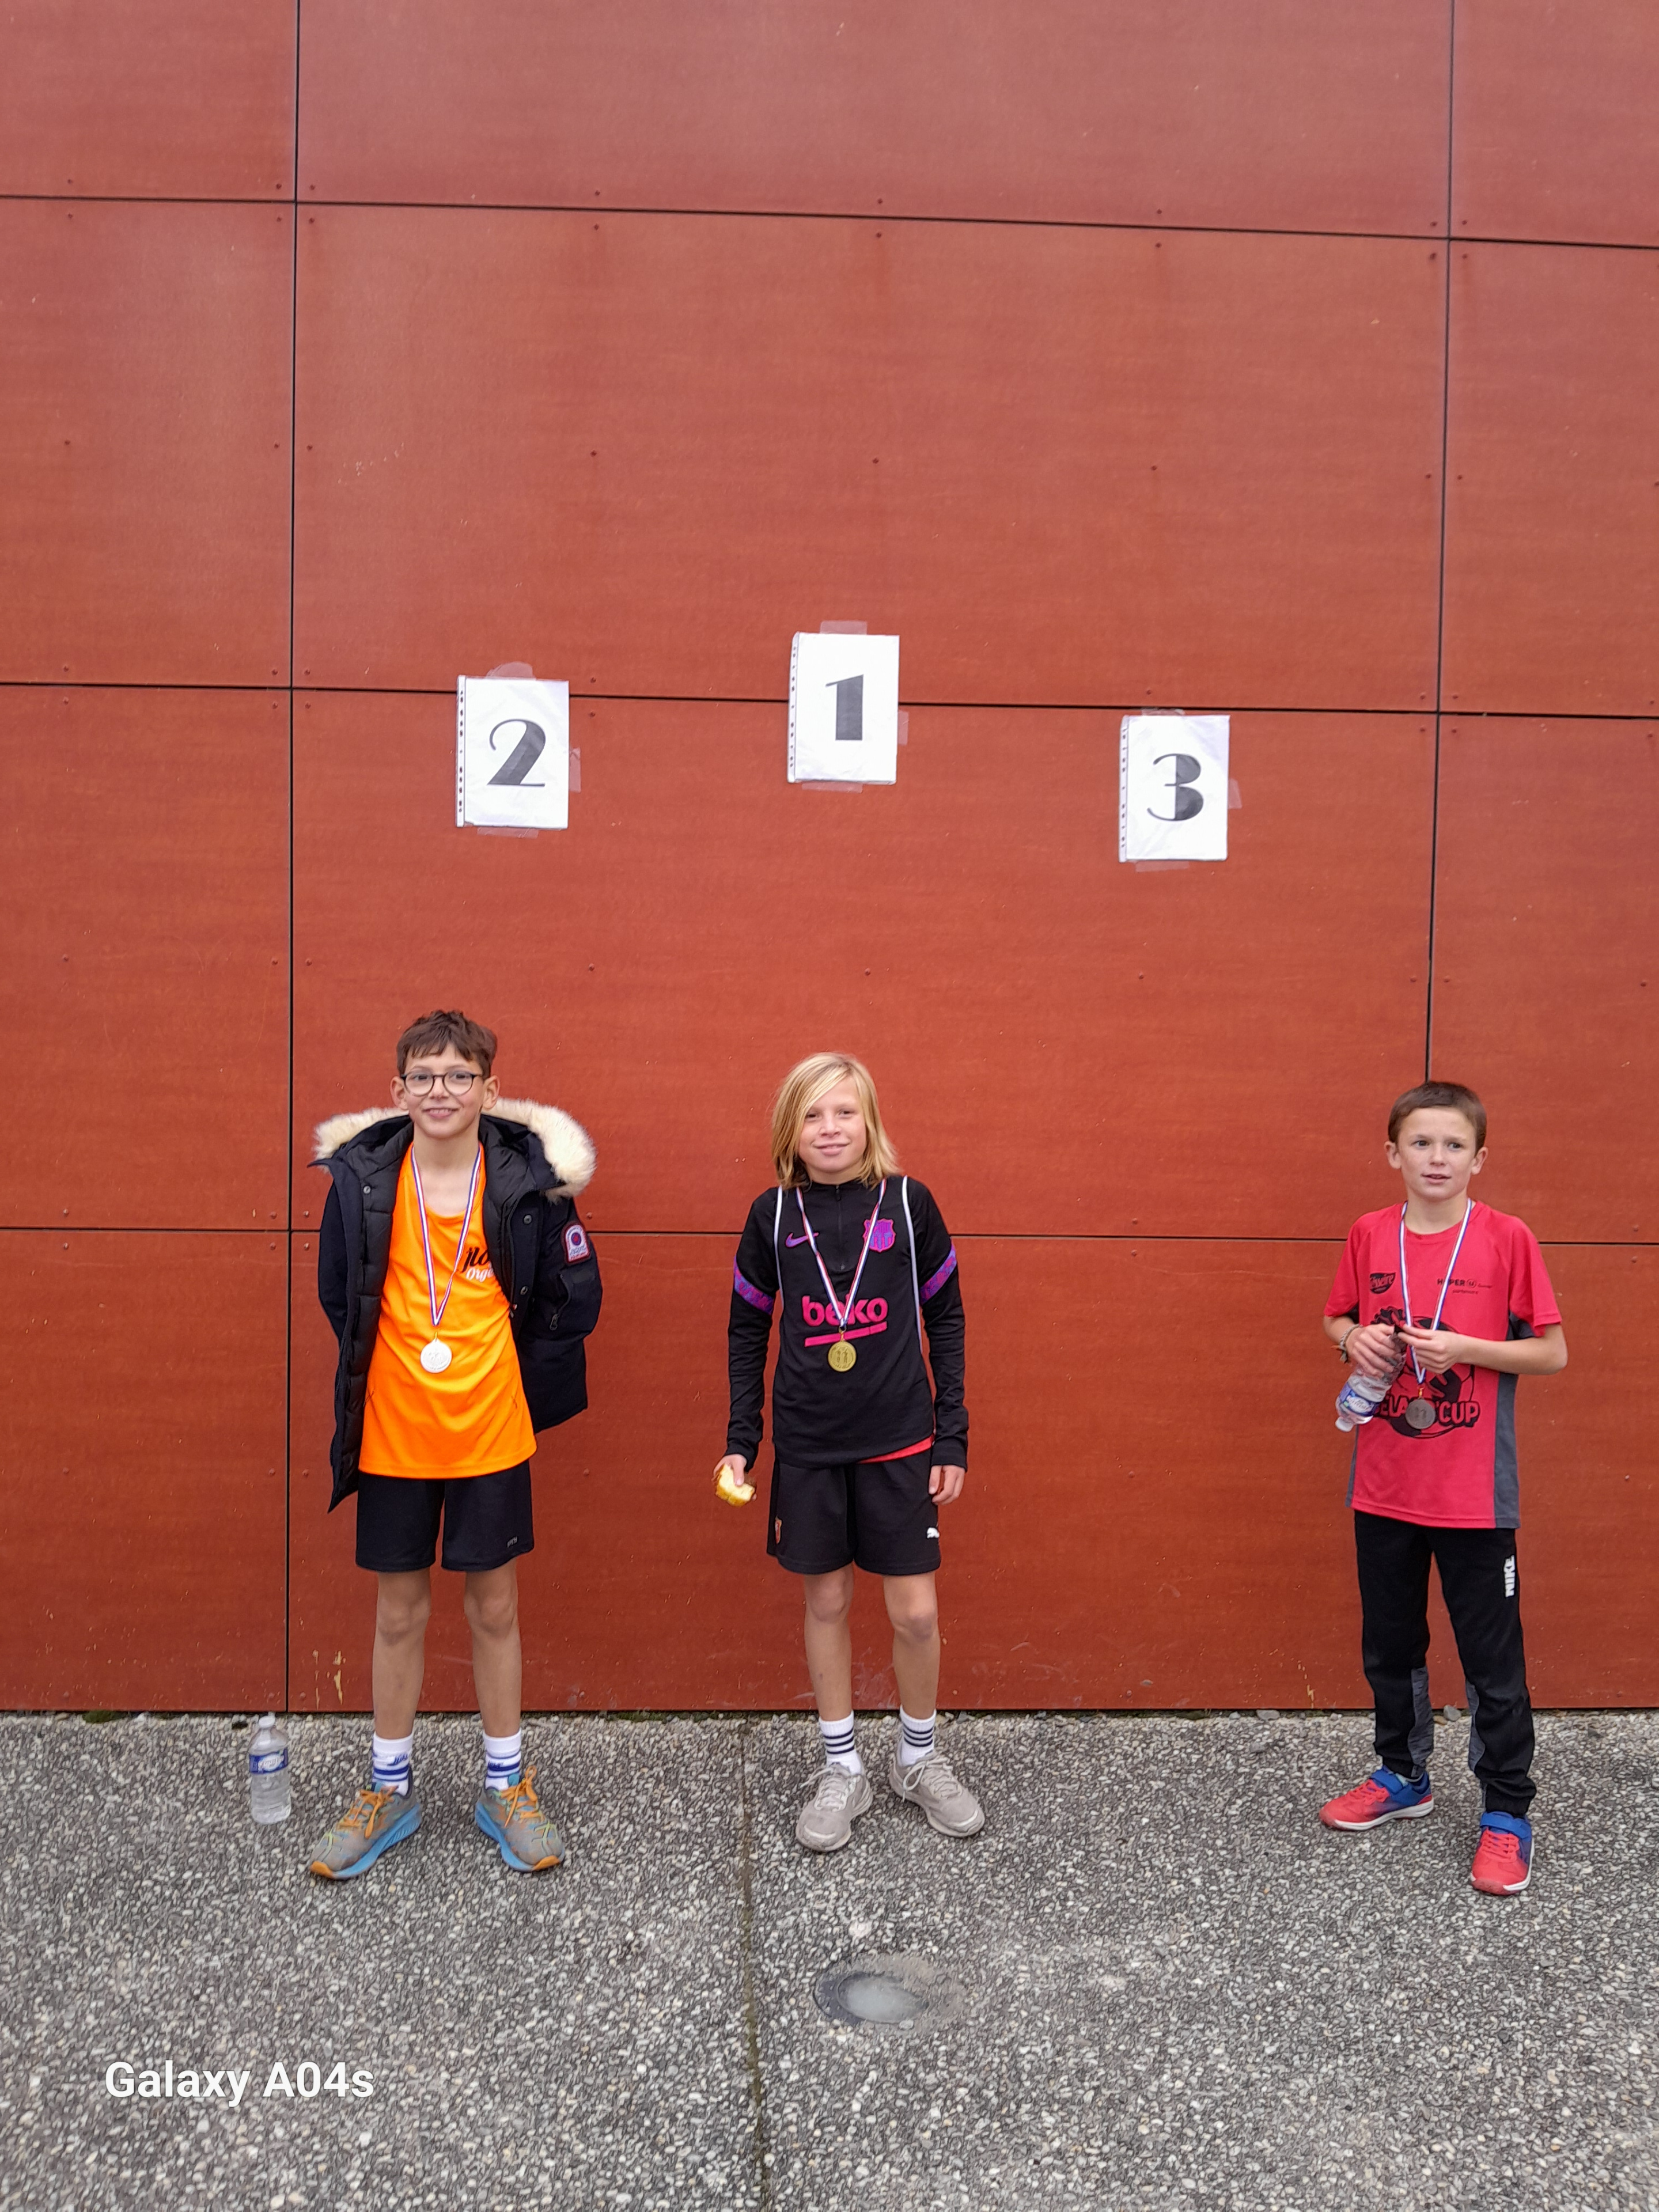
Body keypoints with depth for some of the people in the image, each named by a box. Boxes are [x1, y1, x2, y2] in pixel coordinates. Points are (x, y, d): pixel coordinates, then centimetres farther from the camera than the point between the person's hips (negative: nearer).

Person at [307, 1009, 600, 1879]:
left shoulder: (528, 1178, -7)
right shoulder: (361, 1178, -4)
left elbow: (574, 1298, 2)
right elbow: (338, 1294, 9)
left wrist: (510, 1381, 3)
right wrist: (386, 1379, 8)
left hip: (491, 1436, -1)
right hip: (392, 1438, 1)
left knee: (494, 1609, 11)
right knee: (398, 1614, 14)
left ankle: (506, 1784, 29)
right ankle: (390, 1789, 31)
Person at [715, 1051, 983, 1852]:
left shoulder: (907, 1202, -6)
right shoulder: (773, 1214, -3)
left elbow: (944, 1318, 2)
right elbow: (747, 1330, 6)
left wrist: (952, 1436, 0)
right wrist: (739, 1441, 2)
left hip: (899, 1443, -1)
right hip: (807, 1447, 1)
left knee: (916, 1612, 3)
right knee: (825, 1603, 11)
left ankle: (917, 1756, 29)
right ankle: (842, 1769, 29)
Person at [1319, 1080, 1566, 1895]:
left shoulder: (1506, 1239, -9)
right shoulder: (1369, 1236, 1)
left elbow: (1552, 1352, -6)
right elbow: (1338, 1321, 13)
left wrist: (1464, 1348, -19)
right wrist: (1354, 1340, -8)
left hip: (1474, 1492, -4)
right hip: (1384, 1484, 4)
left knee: (1493, 1656, 7)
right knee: (1389, 1644, 18)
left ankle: (1508, 1813, 22)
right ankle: (1403, 1776, 37)